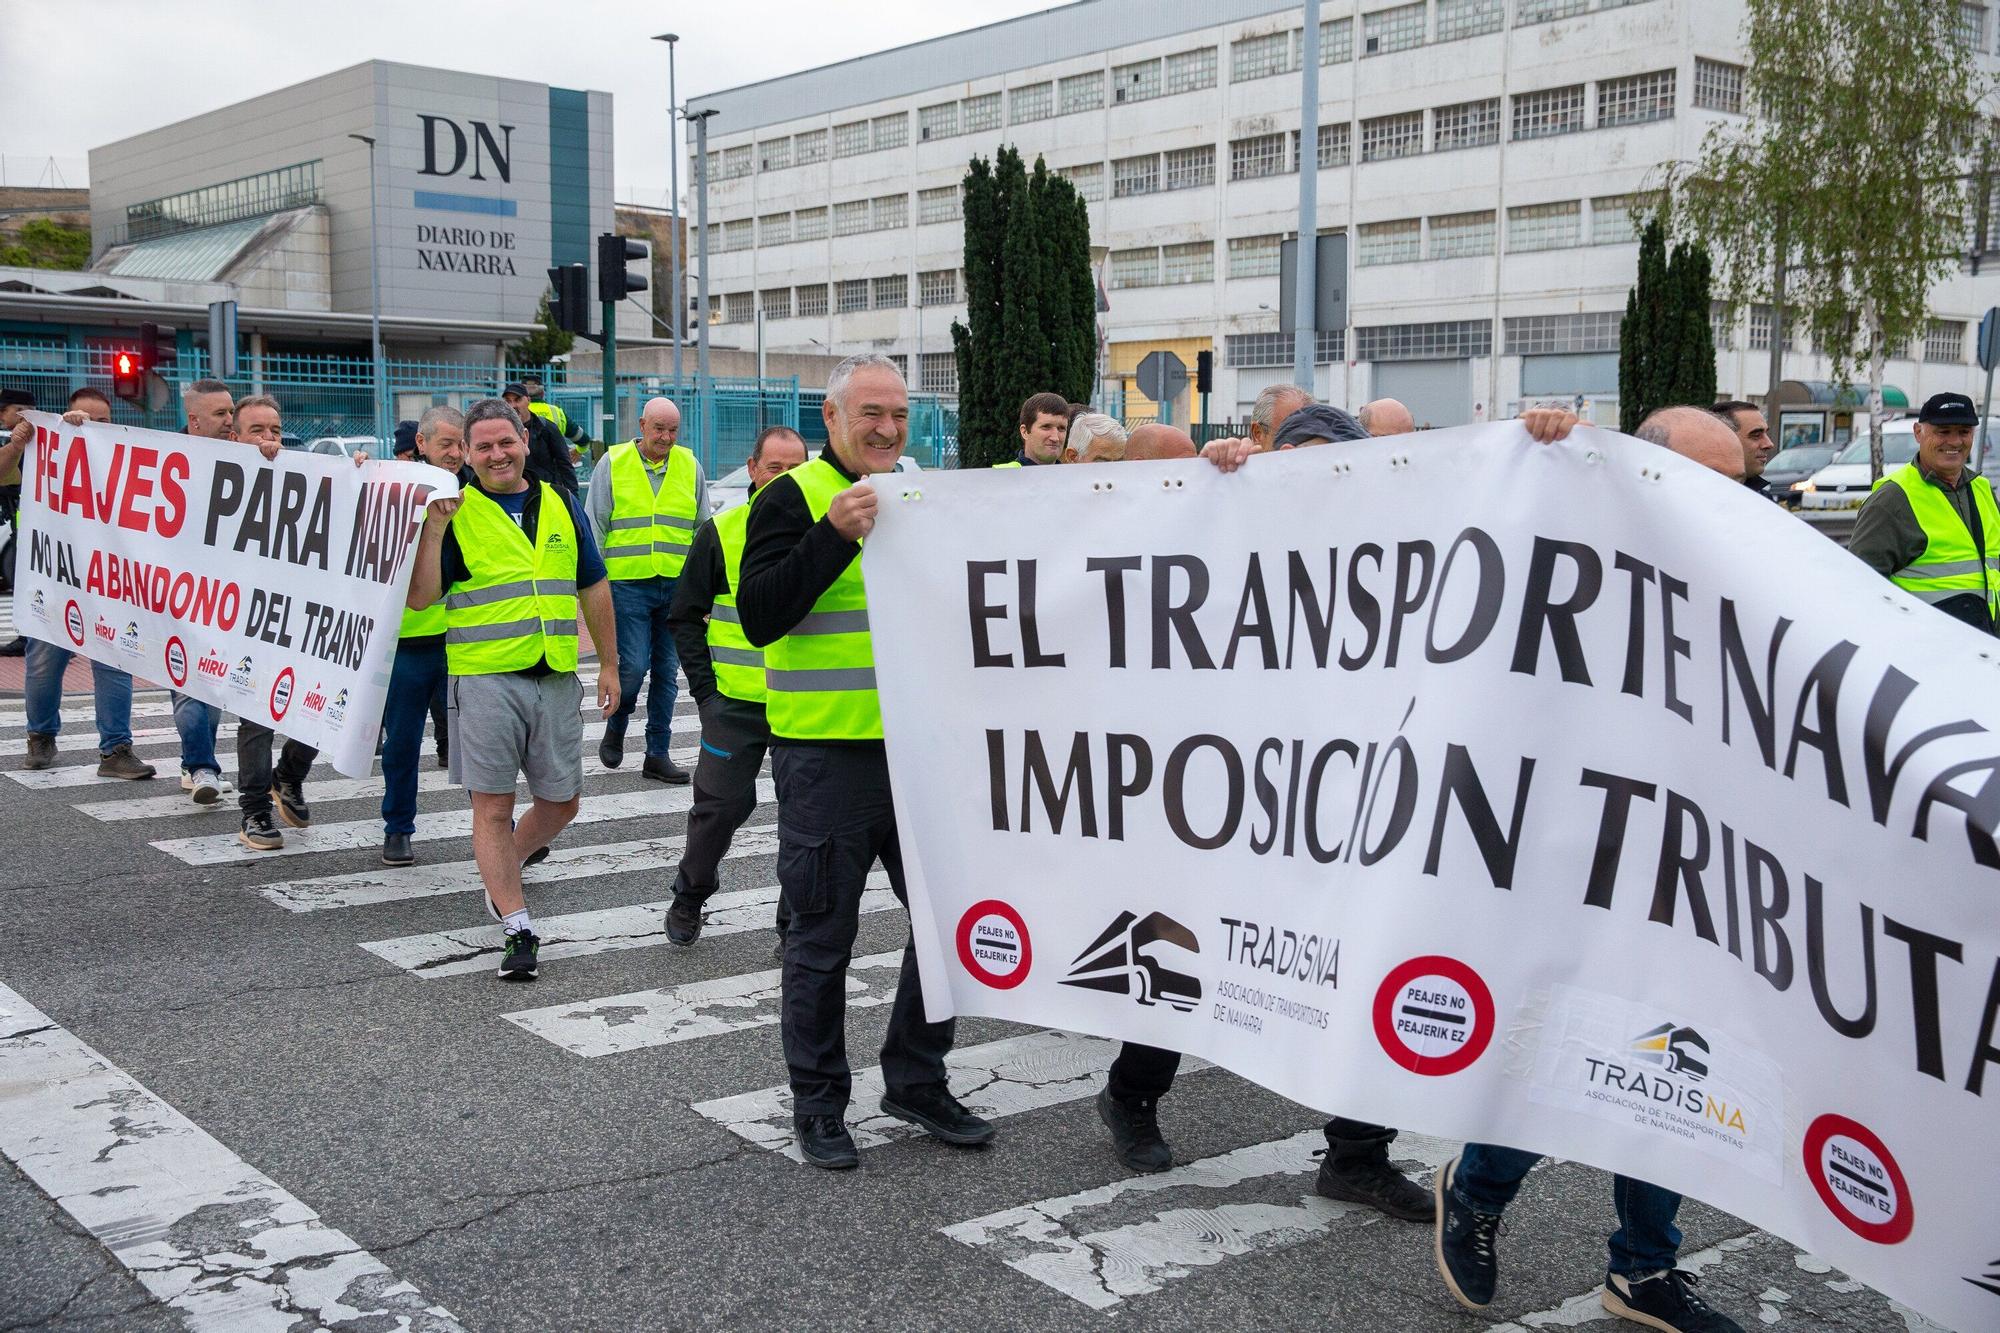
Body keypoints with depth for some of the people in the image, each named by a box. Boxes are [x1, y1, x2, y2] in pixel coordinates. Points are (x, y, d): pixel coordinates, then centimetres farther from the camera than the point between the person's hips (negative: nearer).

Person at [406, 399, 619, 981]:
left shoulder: (560, 503, 12)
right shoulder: (456, 512, 0)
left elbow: (592, 587, 17)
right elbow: (420, 597, -7)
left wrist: (609, 664, 16)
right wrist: (434, 528, -17)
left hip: (556, 678, 4)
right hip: (485, 678, -4)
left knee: (561, 803, 10)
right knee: (493, 806, -2)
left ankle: (501, 873, 37)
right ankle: (519, 931, 6)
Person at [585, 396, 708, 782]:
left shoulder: (690, 466, 8)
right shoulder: (613, 464, 0)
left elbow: (704, 528, 14)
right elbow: (595, 526, 2)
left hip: (677, 586, 3)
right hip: (627, 583, -3)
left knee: (667, 671, 6)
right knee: (633, 666, -9)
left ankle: (658, 754, 15)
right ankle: (615, 728, 20)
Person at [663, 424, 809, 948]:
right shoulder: (721, 532, 0)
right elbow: (685, 616, 5)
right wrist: (704, 688, -3)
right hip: (735, 703, -1)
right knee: (721, 804, 3)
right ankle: (689, 897, 29)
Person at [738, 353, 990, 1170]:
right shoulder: (794, 497, -5)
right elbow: (758, 617, -16)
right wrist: (833, 536, -25)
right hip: (826, 756, -6)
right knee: (823, 938, 5)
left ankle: (916, 1081, 26)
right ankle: (817, 1104, 20)